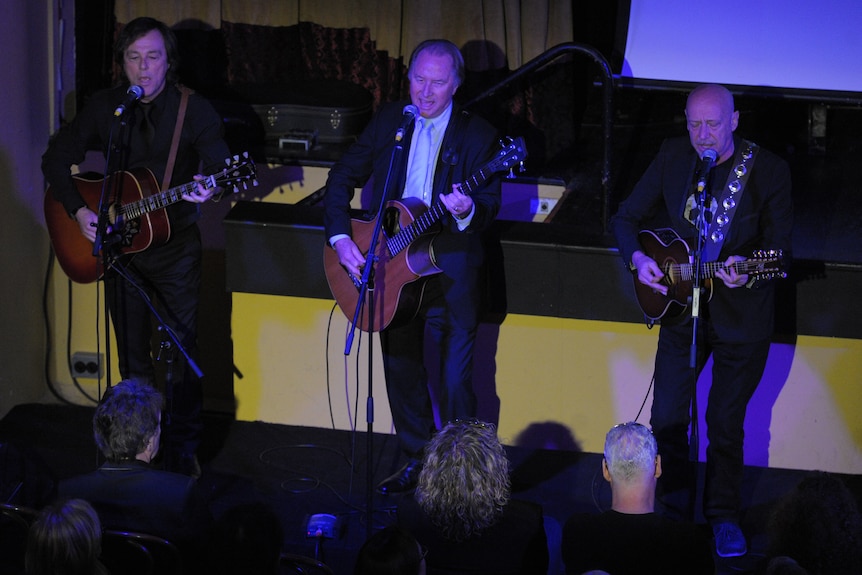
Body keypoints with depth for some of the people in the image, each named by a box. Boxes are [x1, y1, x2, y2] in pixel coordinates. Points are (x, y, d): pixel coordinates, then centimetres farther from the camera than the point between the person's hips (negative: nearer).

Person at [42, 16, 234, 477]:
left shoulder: (194, 111, -8)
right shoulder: (104, 107, 0)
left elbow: (217, 163, -18)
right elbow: (57, 158, 6)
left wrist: (205, 189, -41)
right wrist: (77, 210, -7)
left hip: (175, 244, -2)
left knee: (183, 352, 0)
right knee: (132, 357, 10)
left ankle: (182, 451, 13)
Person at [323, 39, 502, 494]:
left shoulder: (477, 135, -7)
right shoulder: (389, 121, 5)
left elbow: (489, 205, -13)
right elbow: (343, 177, 9)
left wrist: (467, 212, -37)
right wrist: (339, 237, -4)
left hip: (450, 272, -4)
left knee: (454, 379, -6)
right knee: (401, 371, 15)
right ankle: (416, 461, 30)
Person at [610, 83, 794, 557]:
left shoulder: (769, 171, -11)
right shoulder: (673, 157, -2)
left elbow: (778, 246, -14)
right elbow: (625, 218, 5)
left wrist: (745, 270, -34)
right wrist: (637, 259, -14)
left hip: (741, 316, -3)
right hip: (681, 306, 3)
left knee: (726, 421, 5)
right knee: (666, 417, 6)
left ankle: (723, 517, 24)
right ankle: (671, 508, 29)